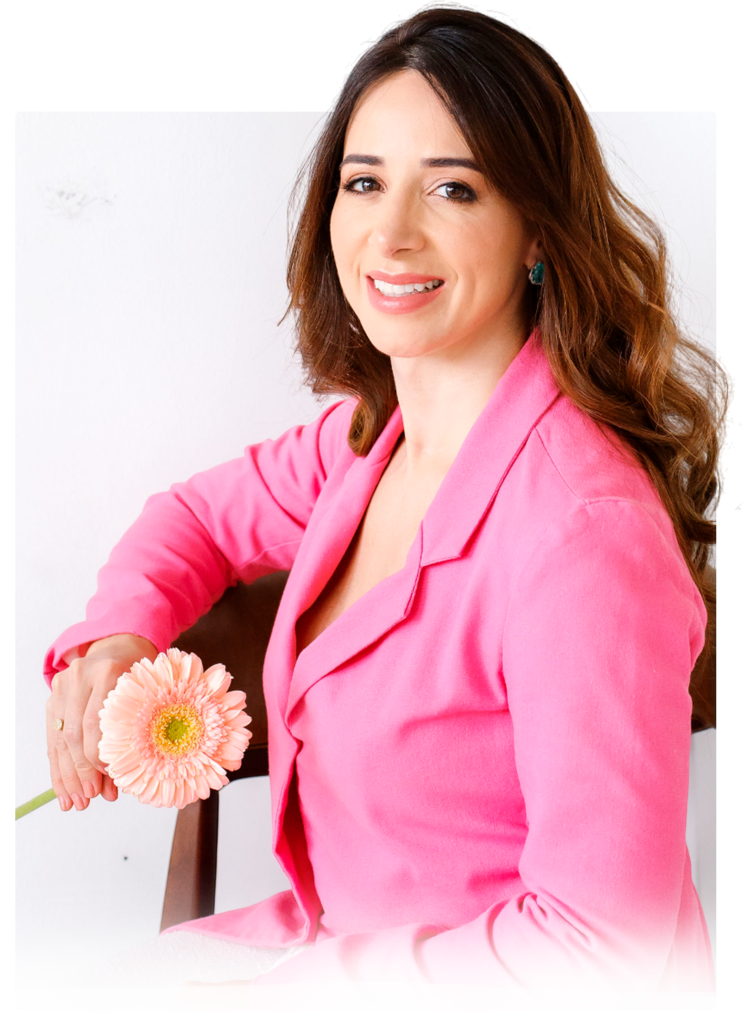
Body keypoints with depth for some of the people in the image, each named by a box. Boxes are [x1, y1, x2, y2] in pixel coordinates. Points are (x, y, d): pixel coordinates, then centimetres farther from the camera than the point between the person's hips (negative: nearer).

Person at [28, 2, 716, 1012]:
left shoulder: (582, 530, -29)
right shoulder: (372, 436, -4)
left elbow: (595, 946, -25)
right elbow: (205, 513, 15)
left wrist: (282, 995, -17)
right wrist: (116, 631, -6)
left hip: (493, 985, -6)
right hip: (344, 939, 7)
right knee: (54, 998, 7)